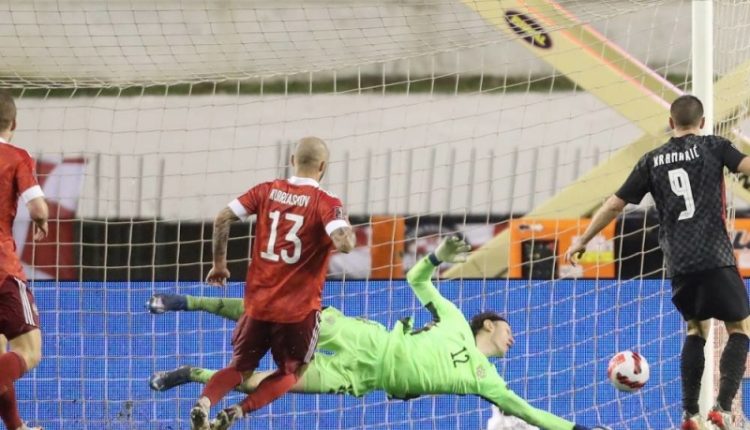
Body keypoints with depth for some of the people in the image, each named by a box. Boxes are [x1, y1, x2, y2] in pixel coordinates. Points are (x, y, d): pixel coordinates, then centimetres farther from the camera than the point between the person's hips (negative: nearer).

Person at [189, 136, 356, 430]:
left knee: (240, 368, 16)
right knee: (290, 373, 16)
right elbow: (344, 244, -24)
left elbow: (222, 219, -3)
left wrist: (219, 264, 8)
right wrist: (349, 232, -1)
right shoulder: (326, 203, -10)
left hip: (258, 303, 3)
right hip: (299, 308, -3)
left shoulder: (267, 191, 2)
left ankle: (204, 401, -16)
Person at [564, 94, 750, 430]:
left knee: (696, 329, 22)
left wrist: (583, 240, 25)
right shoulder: (713, 147, 3)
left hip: (678, 263, 4)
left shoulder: (653, 161, 12)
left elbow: (614, 205, 14)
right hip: (715, 257, -4)